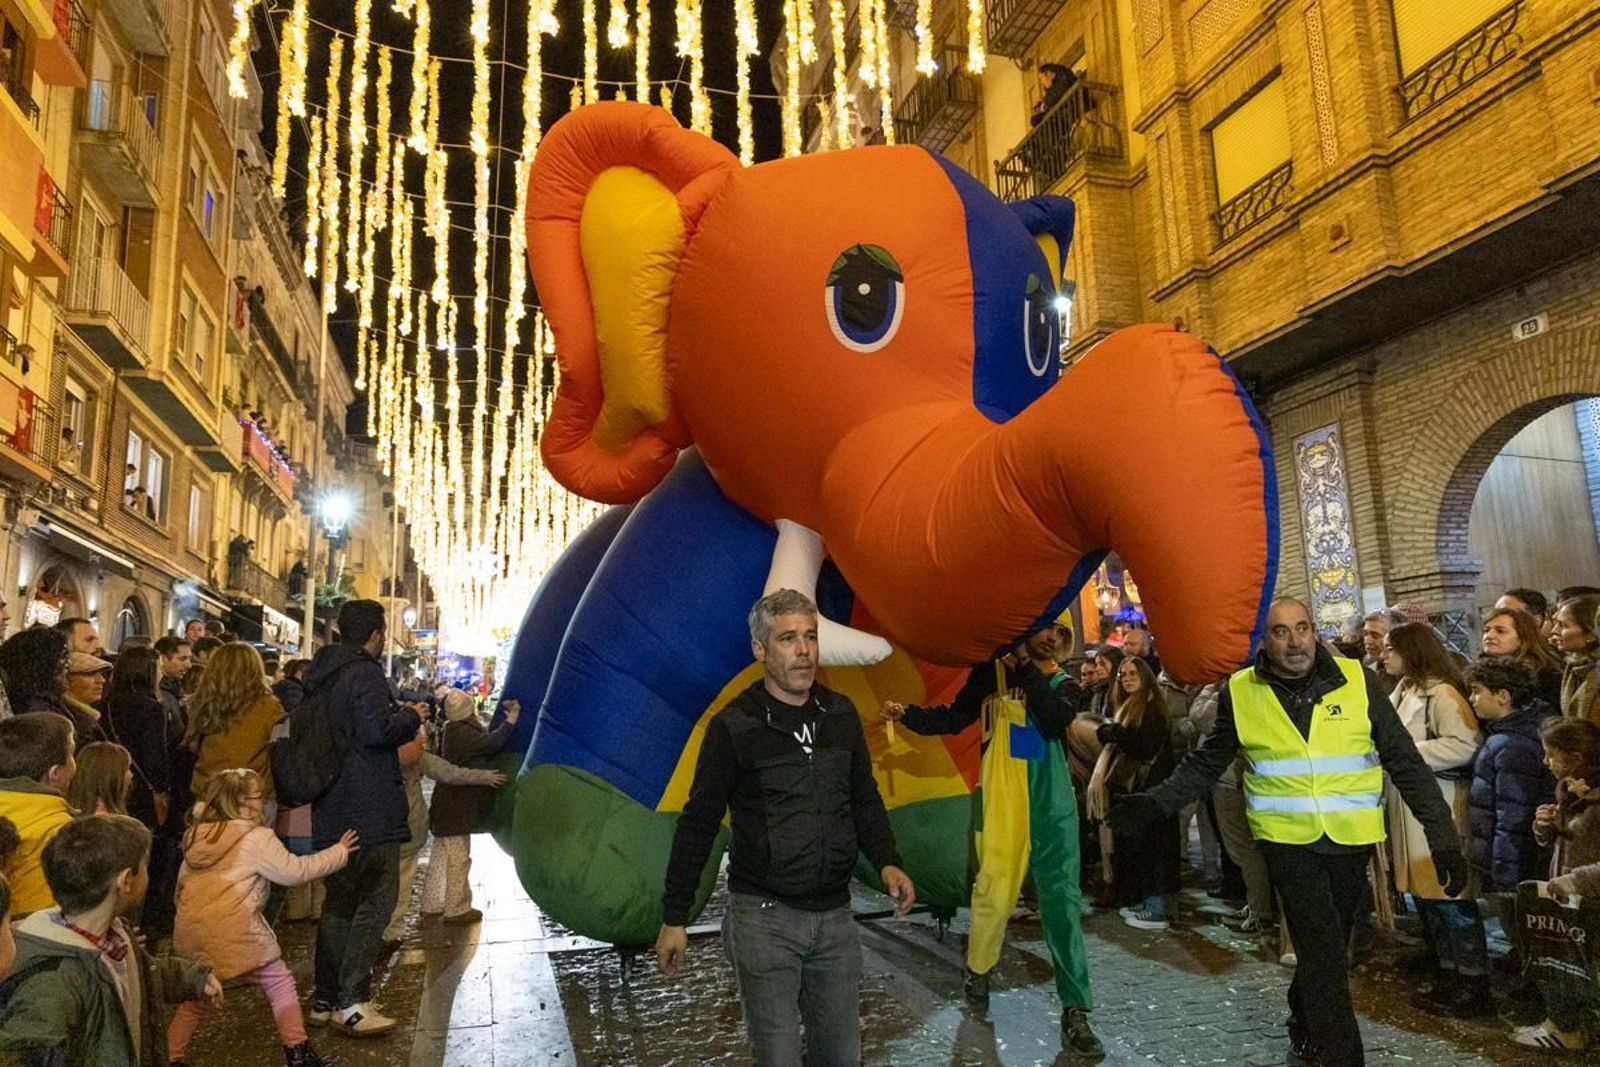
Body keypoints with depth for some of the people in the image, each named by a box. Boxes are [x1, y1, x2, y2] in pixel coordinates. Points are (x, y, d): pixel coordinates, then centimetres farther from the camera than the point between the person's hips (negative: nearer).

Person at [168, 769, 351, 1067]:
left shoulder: (195, 838, 12)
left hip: (191, 928, 6)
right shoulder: (257, 838, -7)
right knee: (280, 983, 7)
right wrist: (338, 852, 3)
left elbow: (182, 883, 19)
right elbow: (294, 871, -6)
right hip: (236, 930, -6)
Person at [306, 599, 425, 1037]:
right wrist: (410, 715, -7)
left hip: (332, 809, 10)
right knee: (376, 898, -5)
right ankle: (352, 1001, -7)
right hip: (370, 809, -9)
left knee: (339, 899, 16)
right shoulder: (366, 673, -14)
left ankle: (324, 1000, 23)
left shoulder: (320, 675, 14)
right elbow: (376, 731, -25)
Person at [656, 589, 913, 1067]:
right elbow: (698, 823, -6)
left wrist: (886, 862, -4)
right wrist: (674, 917, -4)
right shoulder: (734, 726, -10)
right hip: (765, 917, -4)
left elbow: (865, 800, 13)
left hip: (835, 915, 5)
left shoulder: (841, 715, 4)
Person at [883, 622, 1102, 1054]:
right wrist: (908, 714, -5)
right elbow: (954, 719, 7)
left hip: (1053, 805, 2)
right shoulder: (992, 672, 2)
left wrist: (1028, 667, -13)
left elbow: (1056, 722, -14)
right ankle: (977, 971, 28)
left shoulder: (1063, 683, 7)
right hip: (1002, 803, -2)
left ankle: (1075, 1011, 10)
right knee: (995, 892, -1)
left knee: (1063, 901, 1)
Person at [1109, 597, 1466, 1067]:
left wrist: (1443, 835, -7)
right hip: (1288, 838, -2)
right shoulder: (1240, 692, -5)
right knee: (1326, 953, -10)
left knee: (1328, 947, 17)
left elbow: (1406, 762, -2)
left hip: (1351, 839, 2)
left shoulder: (1357, 681, -5)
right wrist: (1159, 801, -11)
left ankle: (1304, 1019, 44)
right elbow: (1208, 761, 3)